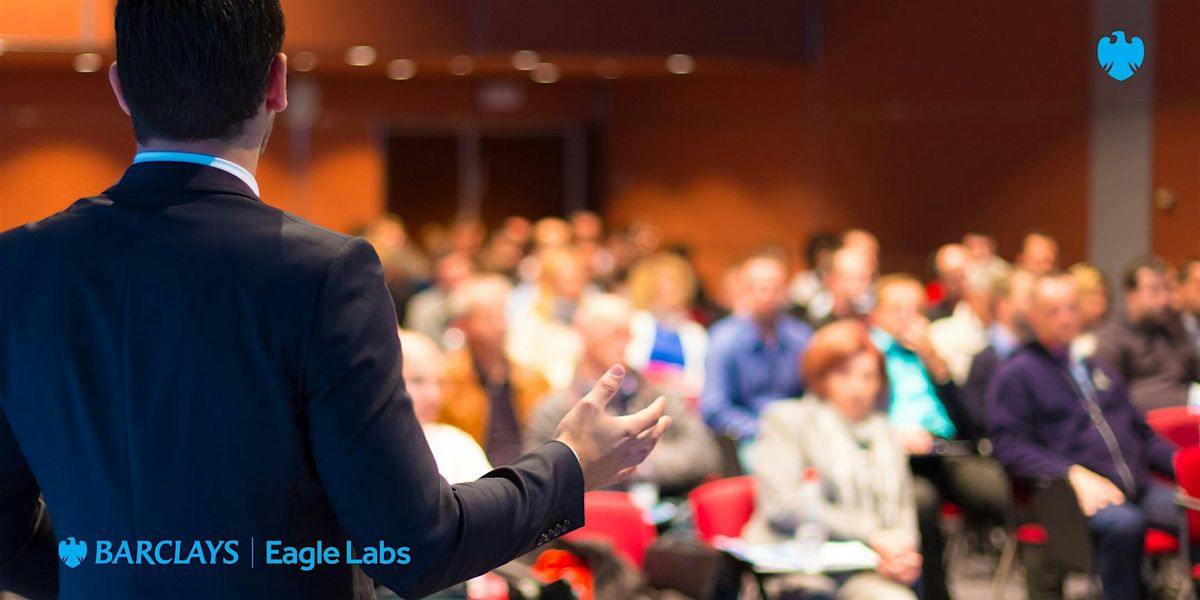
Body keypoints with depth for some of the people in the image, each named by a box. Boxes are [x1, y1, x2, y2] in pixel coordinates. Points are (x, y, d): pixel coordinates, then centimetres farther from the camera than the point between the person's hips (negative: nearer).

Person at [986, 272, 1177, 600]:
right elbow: (1010, 445, -4)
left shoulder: (1102, 371, 29)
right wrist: (1073, 474, -18)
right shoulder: (1016, 374, 8)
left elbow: (1142, 433, 31)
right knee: (1124, 523, -38)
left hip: (1138, 487, 6)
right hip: (1068, 493, -6)